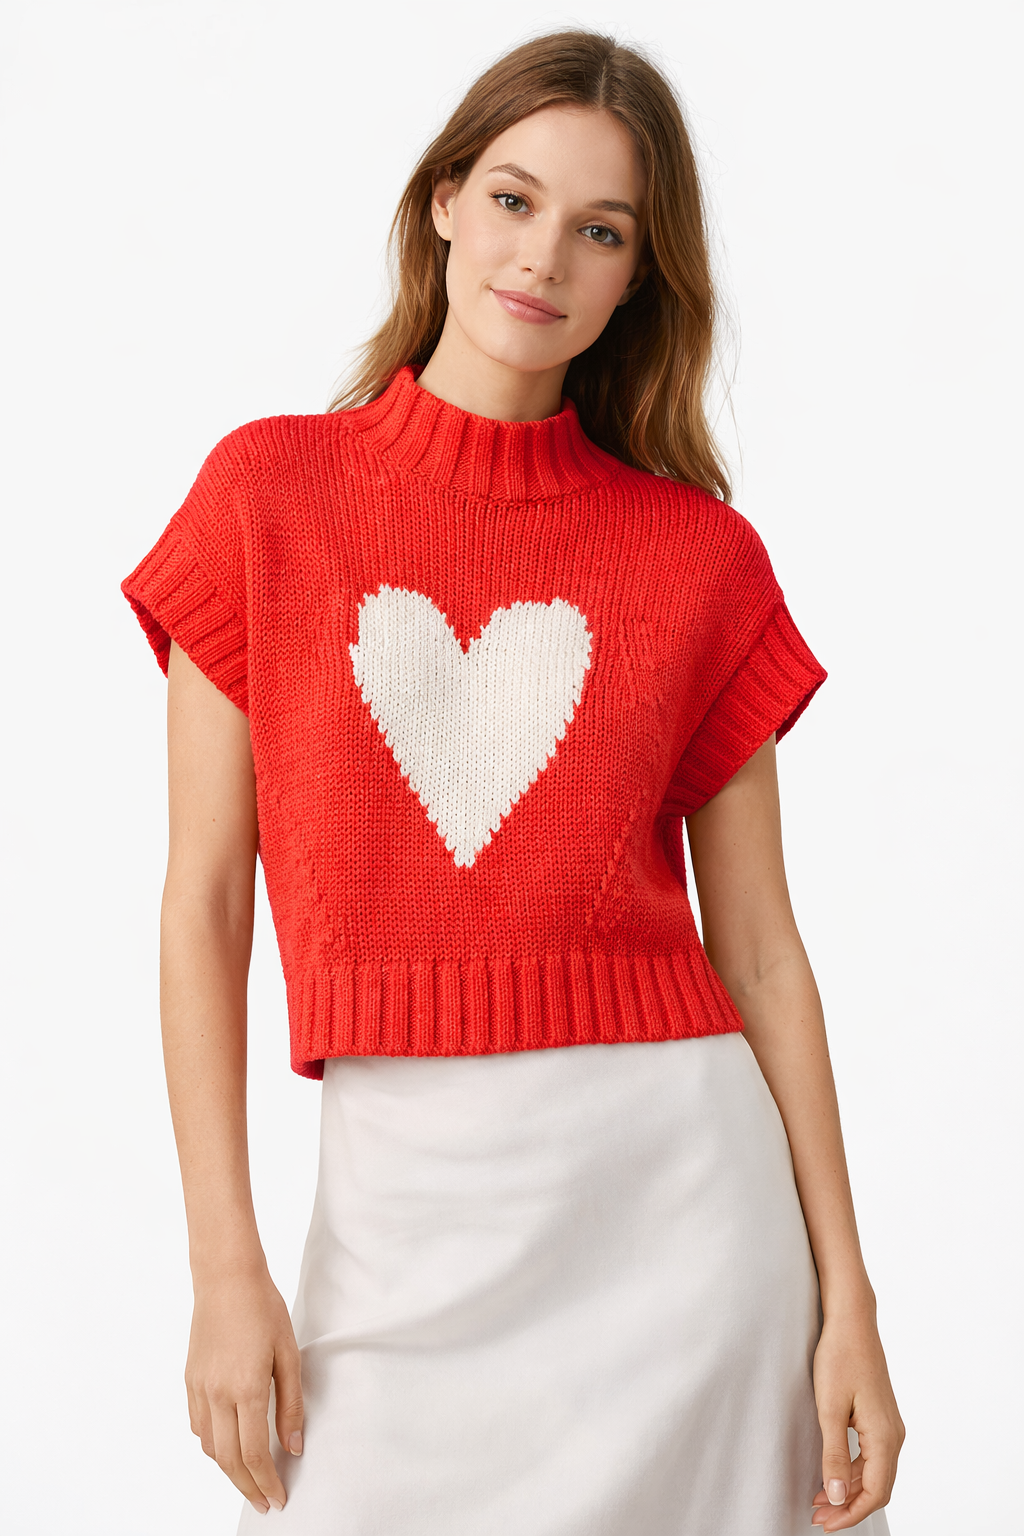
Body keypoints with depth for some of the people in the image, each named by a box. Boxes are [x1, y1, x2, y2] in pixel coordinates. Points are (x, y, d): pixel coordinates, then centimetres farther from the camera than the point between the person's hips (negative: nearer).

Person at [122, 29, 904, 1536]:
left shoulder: (700, 554, 2)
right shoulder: (268, 494, 1)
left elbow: (759, 948, 3)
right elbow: (202, 906, 0)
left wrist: (847, 1302, -1)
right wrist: (226, 1265, -6)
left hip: (680, 1182, 0)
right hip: (404, 1198, 0)